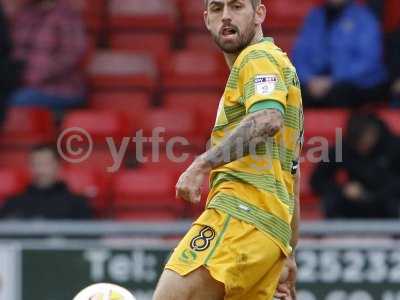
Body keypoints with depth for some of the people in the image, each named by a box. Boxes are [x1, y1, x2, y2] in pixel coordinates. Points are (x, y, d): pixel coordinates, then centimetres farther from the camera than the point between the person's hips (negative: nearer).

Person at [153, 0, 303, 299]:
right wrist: (287, 255, 32)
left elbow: (267, 120, -22)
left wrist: (203, 163, -28)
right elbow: (291, 175, 32)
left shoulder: (259, 57, 0)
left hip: (241, 215, -10)